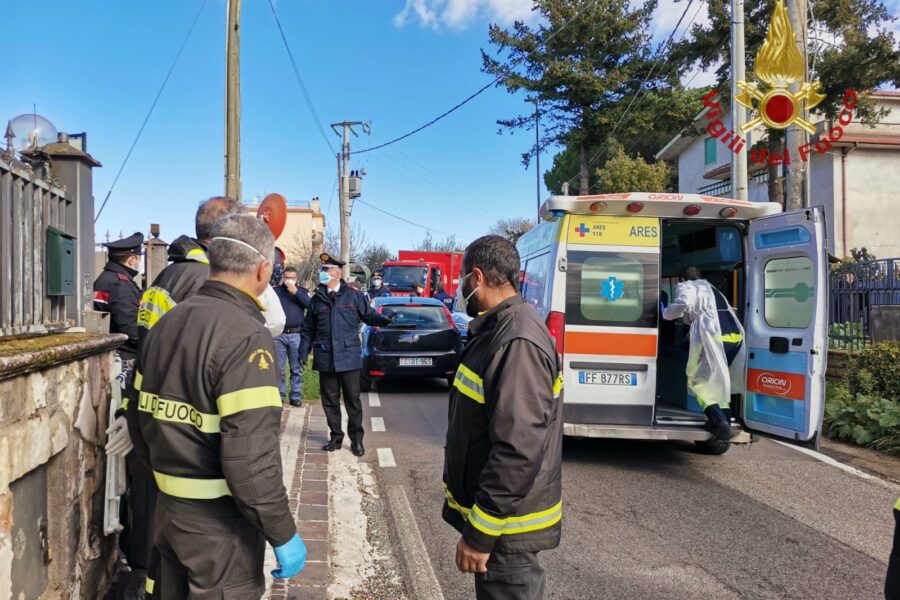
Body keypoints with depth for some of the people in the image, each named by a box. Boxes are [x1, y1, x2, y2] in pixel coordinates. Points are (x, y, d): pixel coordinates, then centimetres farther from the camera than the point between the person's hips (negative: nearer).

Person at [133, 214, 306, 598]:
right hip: (219, 522, -8)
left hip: (167, 509, 8)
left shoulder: (167, 323, 4)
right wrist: (283, 534, -18)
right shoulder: (245, 336, -22)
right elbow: (250, 455, -27)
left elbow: (145, 420, 10)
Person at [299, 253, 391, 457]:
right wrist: (303, 352, 8)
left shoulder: (352, 295, 1)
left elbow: (369, 315, 5)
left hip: (349, 357, -3)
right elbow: (308, 330, 14)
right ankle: (336, 436, 24)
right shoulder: (316, 299, 9)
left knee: (353, 400, 3)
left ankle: (356, 439, 15)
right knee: (330, 400, 9)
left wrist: (384, 320, -16)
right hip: (325, 358, 3)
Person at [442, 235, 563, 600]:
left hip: (504, 527, -9)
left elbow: (519, 452, -30)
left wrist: (479, 534, -24)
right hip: (489, 507, 10)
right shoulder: (497, 330, 8)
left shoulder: (517, 344, -26)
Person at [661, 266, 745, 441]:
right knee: (720, 380, 22)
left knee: (699, 381, 1)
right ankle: (725, 420, 20)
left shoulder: (686, 287, 11)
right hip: (735, 336, 7)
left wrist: (666, 314, 4)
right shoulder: (711, 289, 34)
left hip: (714, 337, -7)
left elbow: (683, 303, -11)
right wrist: (685, 316, 48)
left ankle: (719, 421, -12)